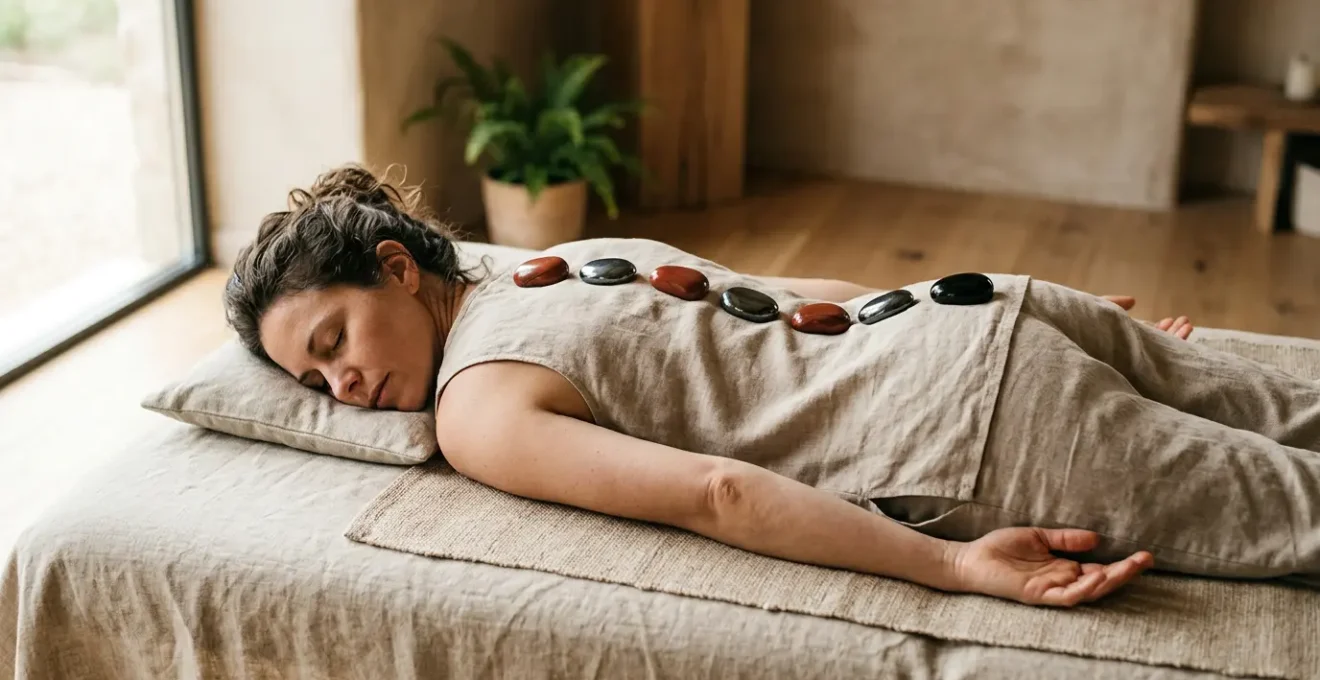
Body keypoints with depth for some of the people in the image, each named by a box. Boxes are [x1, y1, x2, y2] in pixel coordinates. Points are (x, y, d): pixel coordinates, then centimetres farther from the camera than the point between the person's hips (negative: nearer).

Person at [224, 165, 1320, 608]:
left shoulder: (479, 412, -10)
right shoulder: (569, 255, 14)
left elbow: (713, 493, -22)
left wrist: (957, 566, -21)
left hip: (972, 434, -8)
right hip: (977, 308, 8)